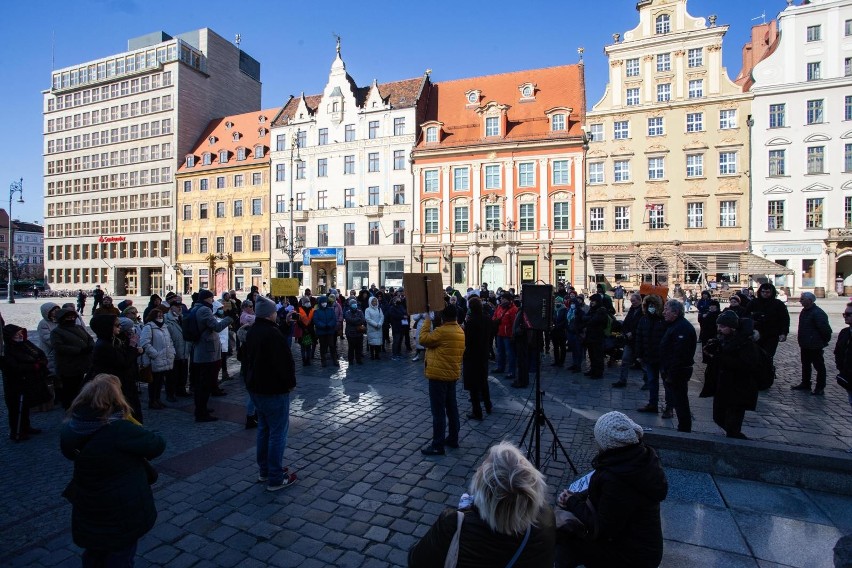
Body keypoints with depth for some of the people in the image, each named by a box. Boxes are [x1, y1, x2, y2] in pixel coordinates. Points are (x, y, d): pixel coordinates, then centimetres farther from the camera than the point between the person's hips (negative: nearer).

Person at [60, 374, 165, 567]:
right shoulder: (120, 430, -32)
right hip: (123, 512, -6)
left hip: (87, 513, 6)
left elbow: (69, 452, 10)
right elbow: (158, 445, -21)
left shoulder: (71, 429, -12)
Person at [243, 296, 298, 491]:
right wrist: (291, 383, -8)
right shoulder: (273, 333, -24)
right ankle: (275, 478, 7)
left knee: (264, 429, 20)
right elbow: (286, 361, -24)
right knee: (278, 432, 0)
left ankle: (264, 470, 31)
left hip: (255, 387, 10)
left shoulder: (251, 332, 8)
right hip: (274, 389, -10)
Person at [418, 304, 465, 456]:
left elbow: (423, 339, -15)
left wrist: (427, 321, -9)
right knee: (452, 408, 17)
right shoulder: (461, 332, 8)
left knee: (438, 411, -3)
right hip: (452, 374, 9)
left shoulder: (442, 331, -20)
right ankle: (453, 439, 28)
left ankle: (437, 445, 3)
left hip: (439, 375, -9)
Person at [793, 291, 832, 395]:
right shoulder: (804, 311, 9)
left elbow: (825, 329, -21)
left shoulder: (818, 313, -21)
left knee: (819, 366, 3)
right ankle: (805, 384, 29)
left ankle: (820, 388, 10)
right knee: (805, 365, 18)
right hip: (805, 345, 10)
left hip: (815, 346, -10)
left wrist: (824, 342, -10)